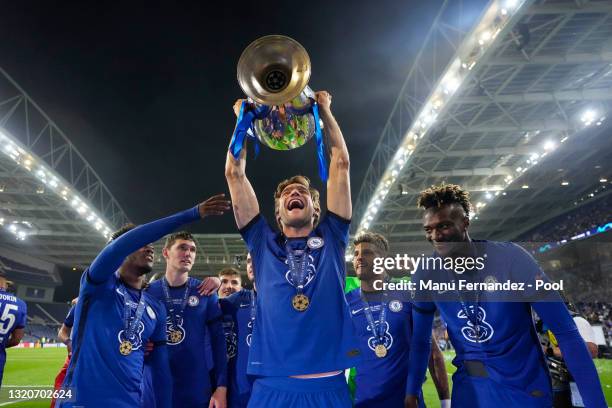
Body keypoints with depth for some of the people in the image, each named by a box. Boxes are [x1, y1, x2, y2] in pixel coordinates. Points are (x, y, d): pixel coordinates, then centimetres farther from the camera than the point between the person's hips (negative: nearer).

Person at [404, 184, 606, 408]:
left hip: (524, 385, -2)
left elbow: (565, 331, -15)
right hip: (469, 385, 3)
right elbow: (420, 340, 3)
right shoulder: (426, 274, -10)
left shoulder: (509, 258, -20)